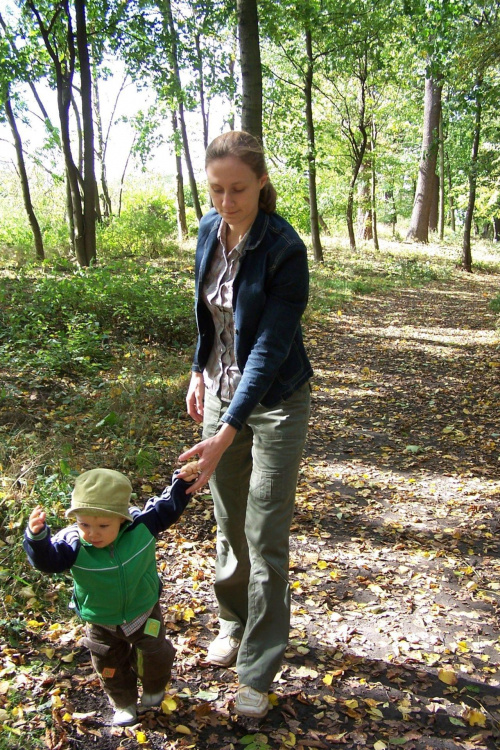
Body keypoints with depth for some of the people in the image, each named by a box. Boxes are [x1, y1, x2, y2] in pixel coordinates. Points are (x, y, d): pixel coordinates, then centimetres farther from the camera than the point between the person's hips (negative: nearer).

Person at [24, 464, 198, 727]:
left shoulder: (141, 525, -26)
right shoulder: (73, 543, -29)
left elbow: (167, 508, -14)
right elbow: (47, 559, -38)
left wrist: (181, 483, -26)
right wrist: (37, 537, -57)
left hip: (144, 613, 0)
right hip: (102, 624, 0)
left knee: (155, 656, 18)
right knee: (110, 666, 21)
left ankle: (154, 688, 51)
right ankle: (124, 703, 48)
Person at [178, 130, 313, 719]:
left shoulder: (285, 250, -24)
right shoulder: (210, 231, -3)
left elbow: (270, 348, -28)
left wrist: (227, 433, -32)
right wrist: (200, 372, 13)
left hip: (275, 401, -5)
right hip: (223, 391, 6)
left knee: (266, 538, 1)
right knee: (229, 522, 17)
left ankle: (258, 671, 16)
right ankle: (234, 620, 41)